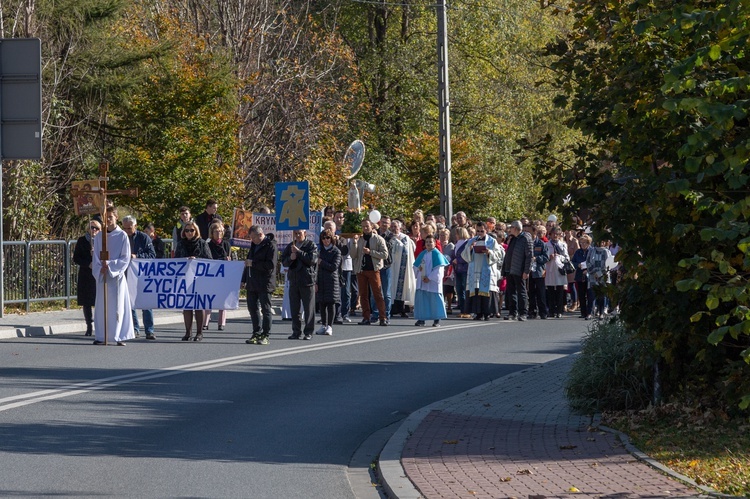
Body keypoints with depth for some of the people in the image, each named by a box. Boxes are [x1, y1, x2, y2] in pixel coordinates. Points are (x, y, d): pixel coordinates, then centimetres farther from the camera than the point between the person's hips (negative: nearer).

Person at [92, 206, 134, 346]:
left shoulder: (122, 236, -1)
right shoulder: (99, 236, 8)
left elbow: (125, 258, -4)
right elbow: (96, 256, 9)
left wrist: (110, 265, -14)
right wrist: (99, 269, -9)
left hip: (117, 275, -3)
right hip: (102, 276, 3)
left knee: (118, 306, -2)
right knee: (101, 306, 3)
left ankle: (120, 336, 1)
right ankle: (100, 336, 7)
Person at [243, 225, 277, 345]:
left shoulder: (271, 246, -11)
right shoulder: (254, 245, 15)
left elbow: (271, 265, -19)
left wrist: (253, 263, -19)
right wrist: (245, 279, 19)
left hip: (264, 284, -8)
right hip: (252, 283, 8)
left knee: (266, 310, -2)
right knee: (252, 308, 10)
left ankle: (265, 336, 0)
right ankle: (257, 334, 17)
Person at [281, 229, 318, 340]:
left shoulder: (311, 245, -1)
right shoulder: (290, 246, 15)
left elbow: (312, 259, -16)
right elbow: (284, 262, 10)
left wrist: (298, 252, -16)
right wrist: (290, 258, -11)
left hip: (307, 281, -5)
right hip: (293, 280, 5)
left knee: (309, 308, -1)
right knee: (294, 308, 7)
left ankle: (308, 332, 4)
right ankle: (297, 332, 13)